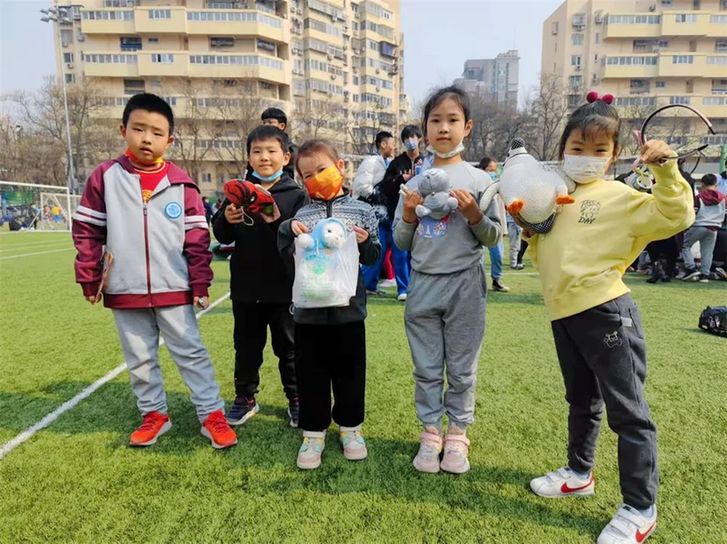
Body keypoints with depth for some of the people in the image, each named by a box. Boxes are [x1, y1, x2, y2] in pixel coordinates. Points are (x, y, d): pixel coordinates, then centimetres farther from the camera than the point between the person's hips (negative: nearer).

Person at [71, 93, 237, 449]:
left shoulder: (180, 183, -2)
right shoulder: (105, 177, 1)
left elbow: (197, 238, -1)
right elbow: (87, 231, 6)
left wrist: (200, 283, -4)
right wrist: (89, 278, 4)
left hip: (174, 289, -2)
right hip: (125, 291, 2)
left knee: (192, 353, 5)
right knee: (139, 359, 14)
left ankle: (212, 415, 15)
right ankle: (154, 414, 31)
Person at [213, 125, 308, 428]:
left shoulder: (296, 195, -4)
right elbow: (222, 237, 8)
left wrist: (278, 221, -29)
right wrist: (226, 220, -12)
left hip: (284, 287, -3)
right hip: (245, 286, 3)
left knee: (289, 347, 12)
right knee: (246, 346, 17)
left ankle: (296, 399, 29)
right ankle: (245, 398, 34)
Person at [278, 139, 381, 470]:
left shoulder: (361, 211, 2)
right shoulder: (302, 214, 5)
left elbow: (373, 258, 4)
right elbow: (285, 253, 7)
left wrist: (365, 243, -16)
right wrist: (288, 230, -10)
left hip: (348, 309, -1)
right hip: (308, 310, 1)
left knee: (349, 373, 12)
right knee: (311, 375, 10)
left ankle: (350, 427, 32)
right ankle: (313, 433, 26)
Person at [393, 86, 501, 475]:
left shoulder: (479, 180, 0)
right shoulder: (413, 184, 7)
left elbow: (493, 238, 0)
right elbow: (401, 243, 9)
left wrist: (474, 214, -16)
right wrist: (408, 216, -8)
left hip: (464, 285, -2)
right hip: (422, 284, 2)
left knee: (461, 369, 9)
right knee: (426, 368, 10)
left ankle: (457, 435, 26)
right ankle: (430, 434, 25)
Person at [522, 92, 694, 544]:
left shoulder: (619, 197, -6)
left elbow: (675, 217, -16)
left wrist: (666, 169, -22)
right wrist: (531, 233, 3)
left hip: (606, 313, -7)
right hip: (564, 315, 7)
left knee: (627, 410, 1)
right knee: (581, 401, 22)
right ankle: (580, 472, 40)